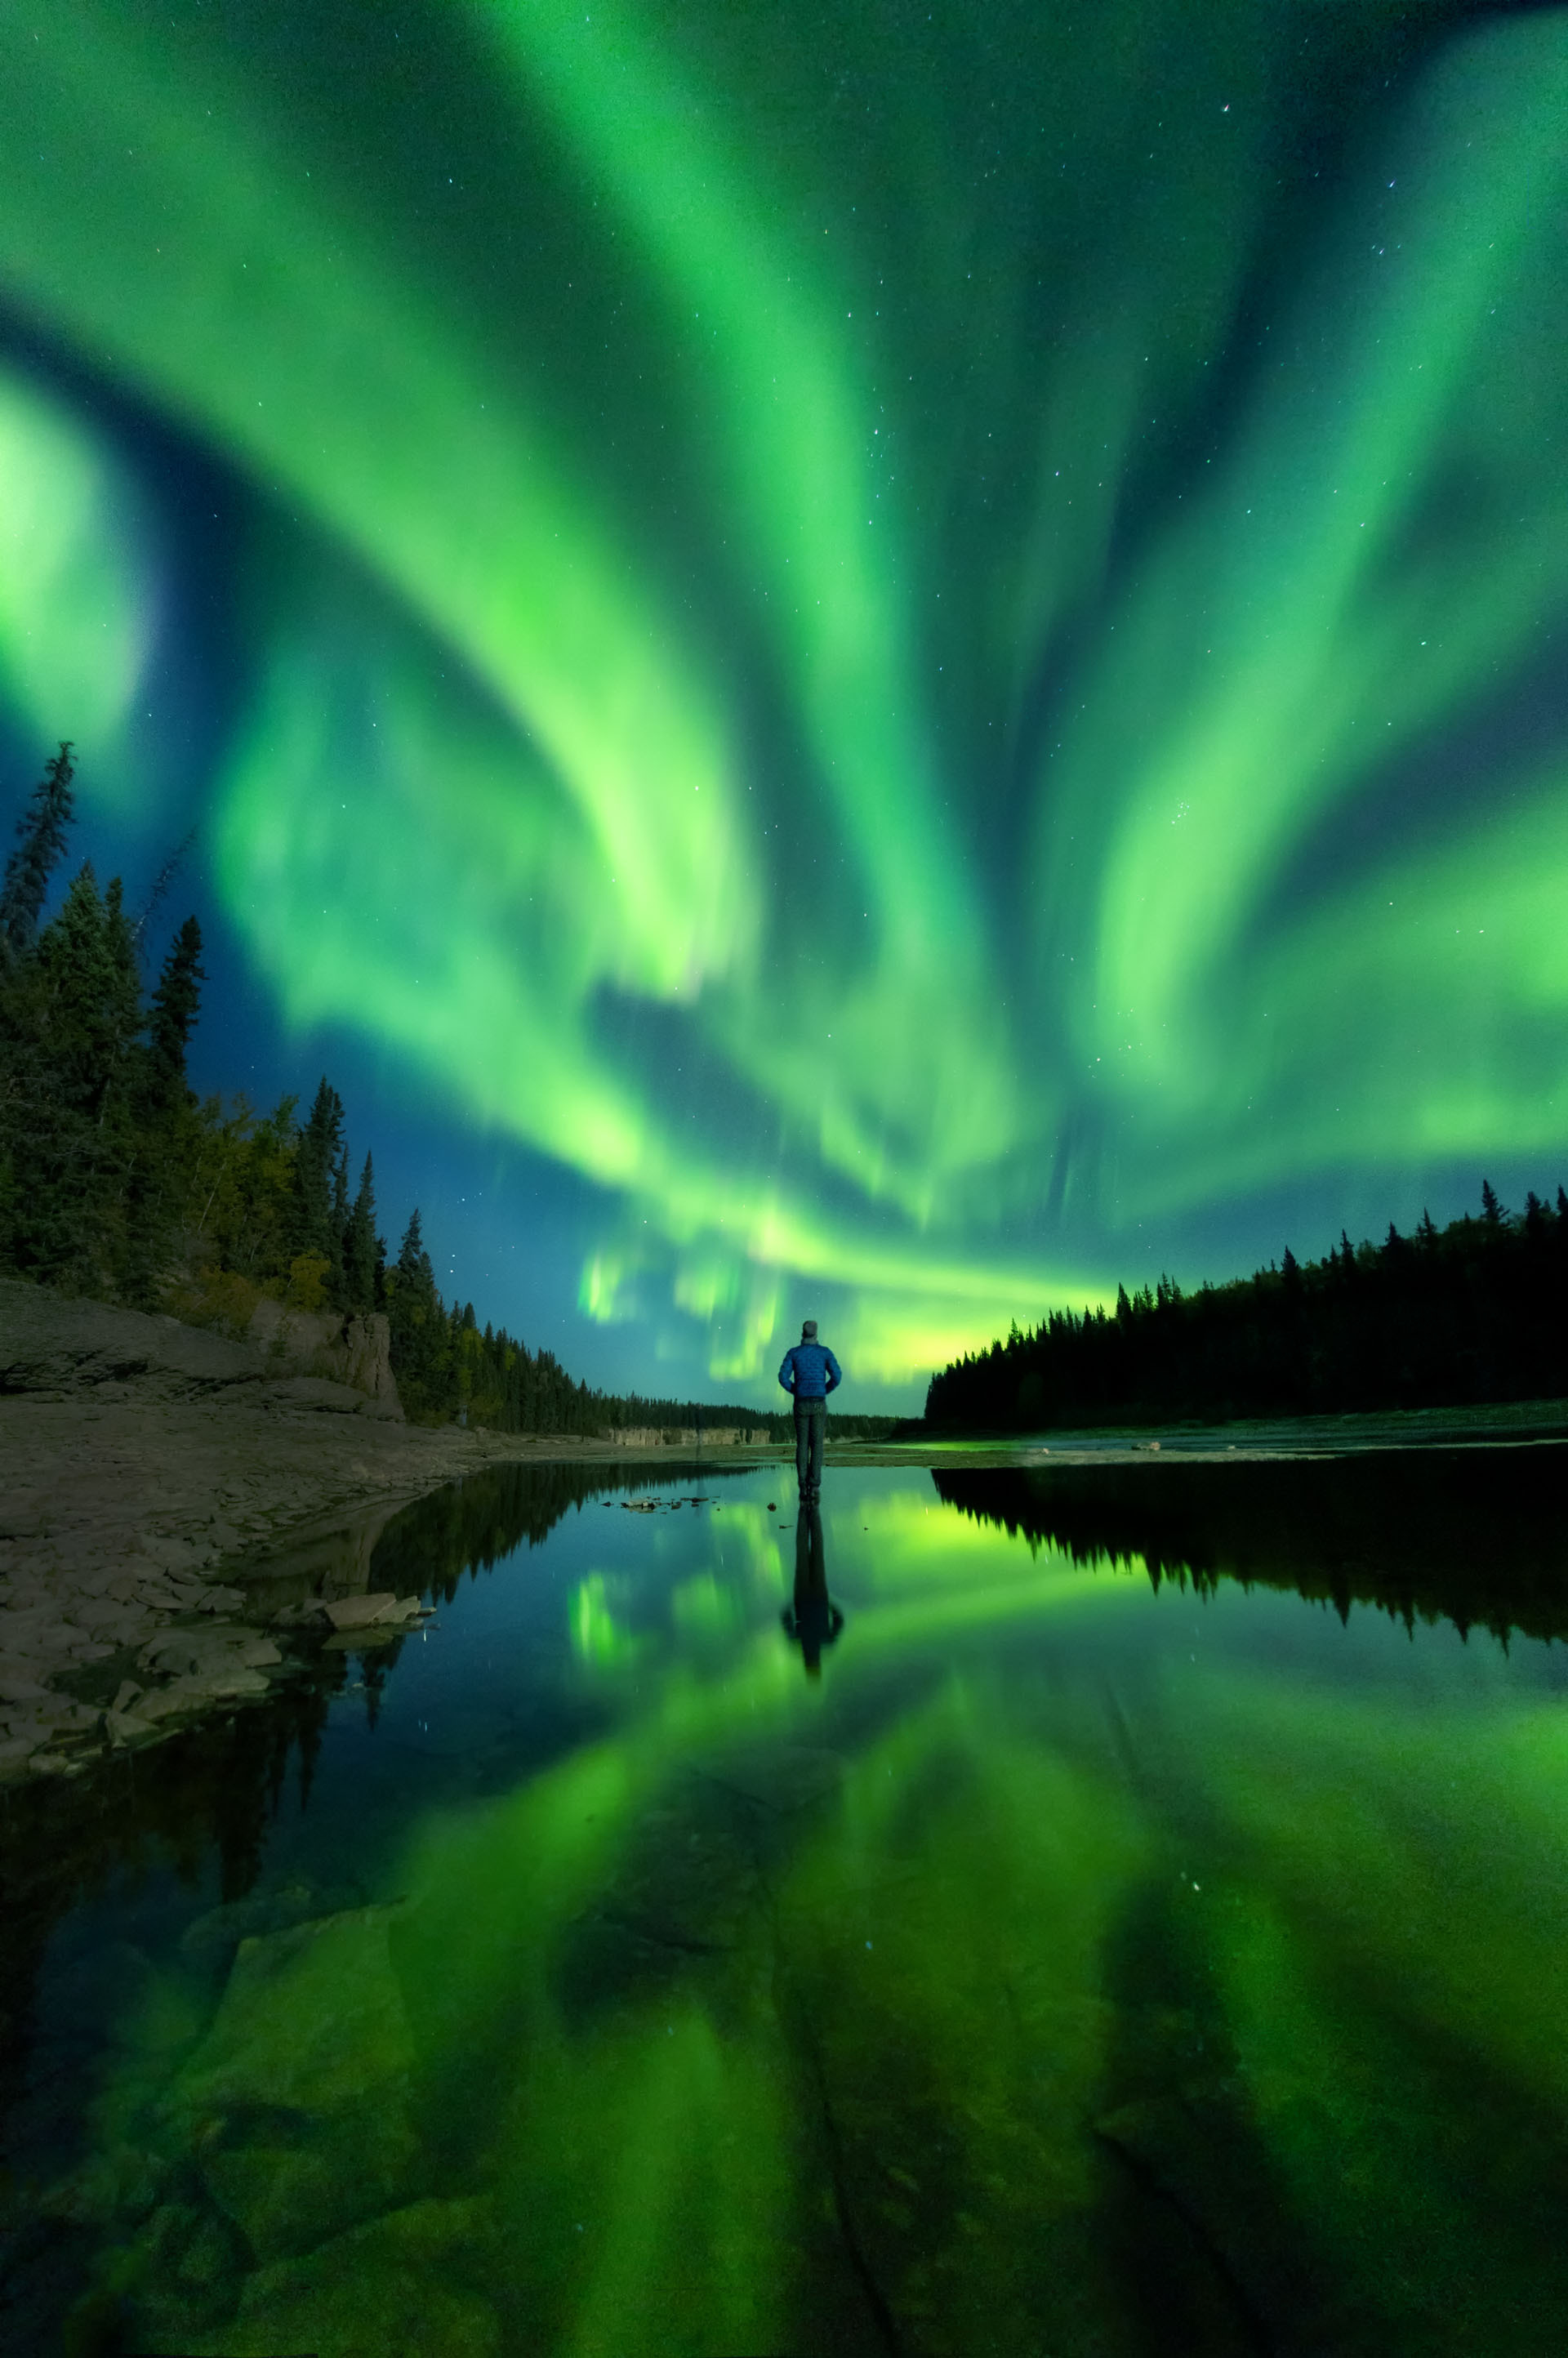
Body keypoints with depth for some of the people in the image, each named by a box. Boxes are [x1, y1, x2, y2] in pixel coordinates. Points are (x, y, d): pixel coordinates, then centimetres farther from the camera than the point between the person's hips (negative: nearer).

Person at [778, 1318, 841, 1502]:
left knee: (802, 1445, 6)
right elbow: (837, 1377, -8)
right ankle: (814, 1486, -5)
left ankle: (803, 1486, 0)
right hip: (819, 1404, -1)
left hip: (801, 1404, 1)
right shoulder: (825, 1352, 1)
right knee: (817, 1445, 2)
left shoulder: (793, 1352, 2)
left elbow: (783, 1377, -7)